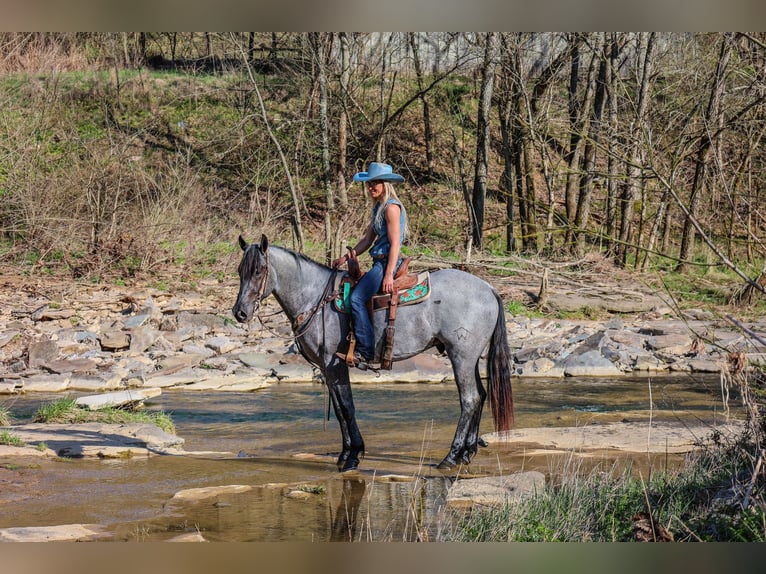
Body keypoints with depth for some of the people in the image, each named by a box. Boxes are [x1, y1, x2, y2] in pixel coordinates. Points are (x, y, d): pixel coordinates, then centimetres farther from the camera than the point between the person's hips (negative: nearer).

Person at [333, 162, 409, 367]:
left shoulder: (391, 207, -12)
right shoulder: (378, 207, 17)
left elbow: (395, 244, -18)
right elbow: (368, 240, 21)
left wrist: (389, 275, -24)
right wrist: (346, 257, 11)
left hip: (388, 263, -11)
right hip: (379, 263, 11)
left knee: (357, 298, -23)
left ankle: (365, 352, -24)